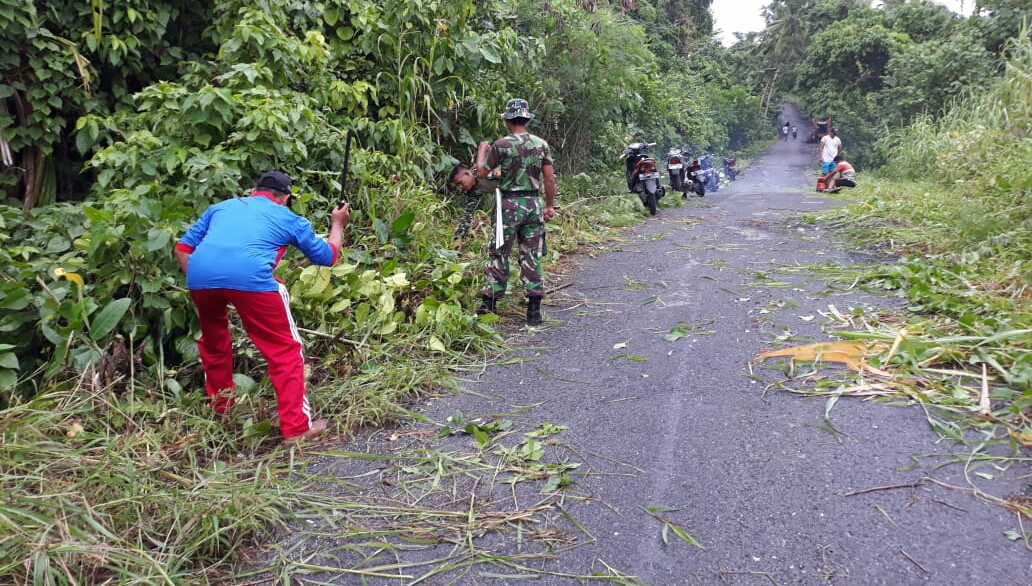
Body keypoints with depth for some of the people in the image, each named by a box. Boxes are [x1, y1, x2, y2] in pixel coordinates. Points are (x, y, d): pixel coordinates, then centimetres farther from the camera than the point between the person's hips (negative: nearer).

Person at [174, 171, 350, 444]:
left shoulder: (221, 206, 33)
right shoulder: (289, 219, 25)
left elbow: (182, 248, 28)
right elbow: (327, 256, 36)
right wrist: (337, 225, 51)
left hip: (199, 275, 4)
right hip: (249, 277, -4)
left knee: (213, 341, 31)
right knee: (285, 350, 10)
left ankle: (221, 407, 46)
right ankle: (297, 428, 8)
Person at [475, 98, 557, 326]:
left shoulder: (501, 144, -8)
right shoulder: (541, 144, 3)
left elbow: (481, 173, -2)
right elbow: (549, 179, 3)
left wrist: (482, 150, 15)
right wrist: (550, 206, 13)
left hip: (510, 204, -3)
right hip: (534, 203, 3)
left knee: (499, 255, 7)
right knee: (532, 257, 7)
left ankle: (489, 304, 12)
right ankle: (534, 310, 9)